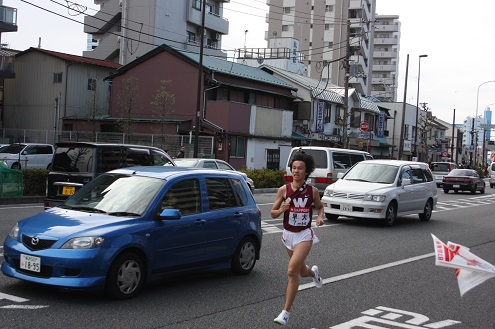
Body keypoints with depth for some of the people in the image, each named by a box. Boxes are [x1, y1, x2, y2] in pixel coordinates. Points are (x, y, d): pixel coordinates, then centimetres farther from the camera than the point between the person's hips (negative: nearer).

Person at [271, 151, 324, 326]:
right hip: (288, 234, 3)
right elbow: (273, 213, -1)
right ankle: (313, 272, 58)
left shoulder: (312, 190, -5)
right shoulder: (283, 190, -6)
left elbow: (320, 207, 13)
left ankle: (285, 313, -10)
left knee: (292, 271, -17)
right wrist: (281, 209, -22)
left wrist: (320, 217, -8)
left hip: (304, 234, -3)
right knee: (301, 271, 18)